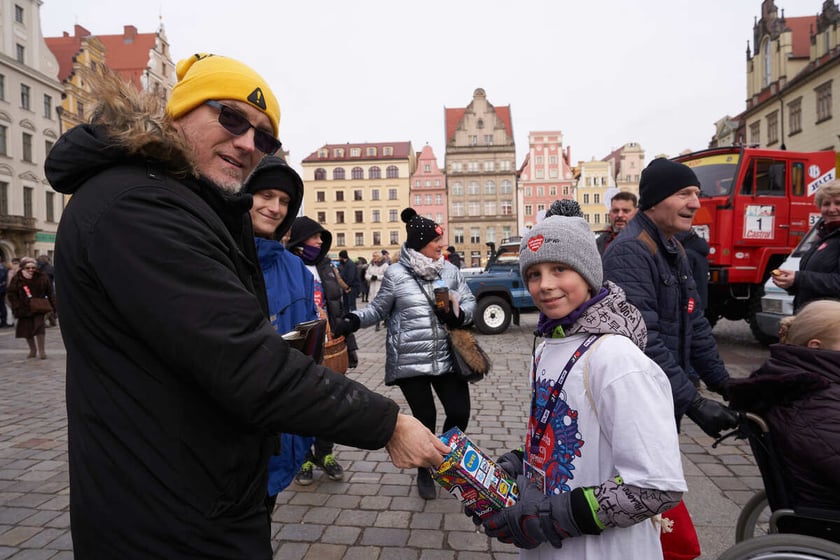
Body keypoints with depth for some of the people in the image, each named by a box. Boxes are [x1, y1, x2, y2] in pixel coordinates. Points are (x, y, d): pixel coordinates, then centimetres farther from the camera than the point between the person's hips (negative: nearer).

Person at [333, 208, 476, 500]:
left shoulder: (450, 271, 3)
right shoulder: (395, 274, -7)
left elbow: (469, 301, 9)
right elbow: (378, 309, 2)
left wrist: (458, 314, -13)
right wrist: (353, 320, -14)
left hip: (447, 358, 4)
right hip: (410, 362, -3)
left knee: (460, 412, 5)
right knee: (424, 418, 7)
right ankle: (424, 472, 35)